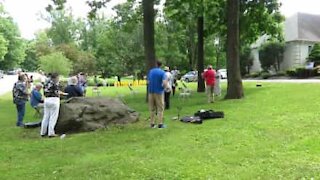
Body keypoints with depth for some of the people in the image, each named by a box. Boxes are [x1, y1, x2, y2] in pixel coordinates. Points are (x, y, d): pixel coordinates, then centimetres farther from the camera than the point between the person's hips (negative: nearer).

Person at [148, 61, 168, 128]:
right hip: (159, 92, -4)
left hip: (151, 92, 4)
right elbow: (164, 83, -18)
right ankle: (160, 124, 1)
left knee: (152, 108, 11)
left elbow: (148, 82, 9)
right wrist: (165, 86, 3)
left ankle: (152, 123, 13)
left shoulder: (150, 71, 5)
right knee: (160, 108, 3)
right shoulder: (162, 72, -7)